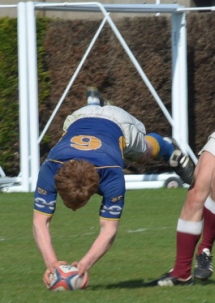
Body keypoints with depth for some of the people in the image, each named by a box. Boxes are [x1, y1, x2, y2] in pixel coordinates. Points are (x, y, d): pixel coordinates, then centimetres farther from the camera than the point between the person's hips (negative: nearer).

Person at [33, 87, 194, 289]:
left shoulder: (112, 175, -50)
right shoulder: (50, 169, -46)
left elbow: (109, 229, -46)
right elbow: (40, 222, -44)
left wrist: (84, 264, -60)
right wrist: (51, 263, -60)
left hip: (119, 125, -2)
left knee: (146, 151, 29)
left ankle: (170, 149, 60)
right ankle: (95, 103, 66)